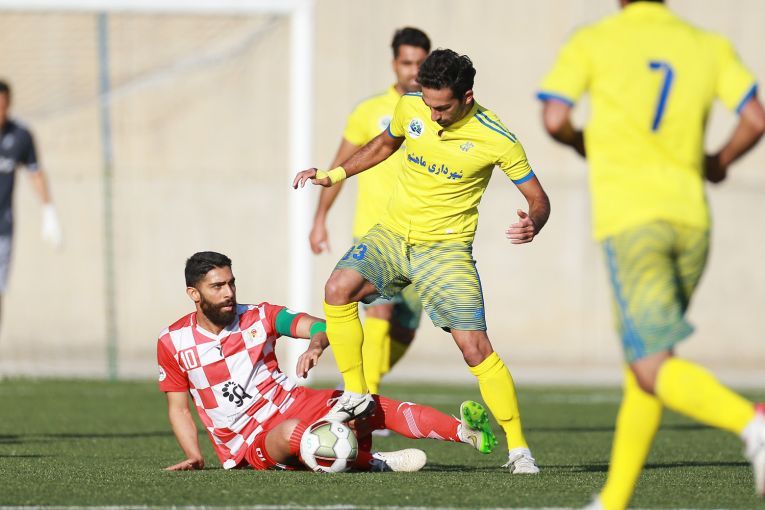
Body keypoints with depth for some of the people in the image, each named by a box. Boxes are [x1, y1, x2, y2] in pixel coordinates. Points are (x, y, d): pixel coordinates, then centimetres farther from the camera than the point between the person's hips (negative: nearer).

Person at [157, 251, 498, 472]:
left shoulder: (259, 318, 1)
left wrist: (315, 346, -32)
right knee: (290, 432, -40)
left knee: (371, 408, -18)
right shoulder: (173, 341, -3)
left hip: (289, 404, 3)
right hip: (250, 444, -3)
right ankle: (370, 462, -27)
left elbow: (321, 327, -9)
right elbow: (178, 408, 4)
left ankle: (468, 433, -25)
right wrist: (194, 455, -10)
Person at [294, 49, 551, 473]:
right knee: (338, 288, -23)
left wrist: (533, 224, -29)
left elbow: (538, 198, -6)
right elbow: (386, 143, 20)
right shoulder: (410, 108, -4)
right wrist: (333, 175, 15)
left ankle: (518, 448, -3)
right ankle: (356, 394, -7)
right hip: (392, 233, 4)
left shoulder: (496, 140, -16)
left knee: (475, 347, -15)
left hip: (446, 247, -4)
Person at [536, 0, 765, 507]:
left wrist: (585, 144, 16)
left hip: (631, 219, -4)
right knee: (642, 366, 17)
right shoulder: (711, 46, 11)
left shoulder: (593, 41, 3)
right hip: (691, 217, 4)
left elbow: (555, 119, -6)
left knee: (654, 369, -11)